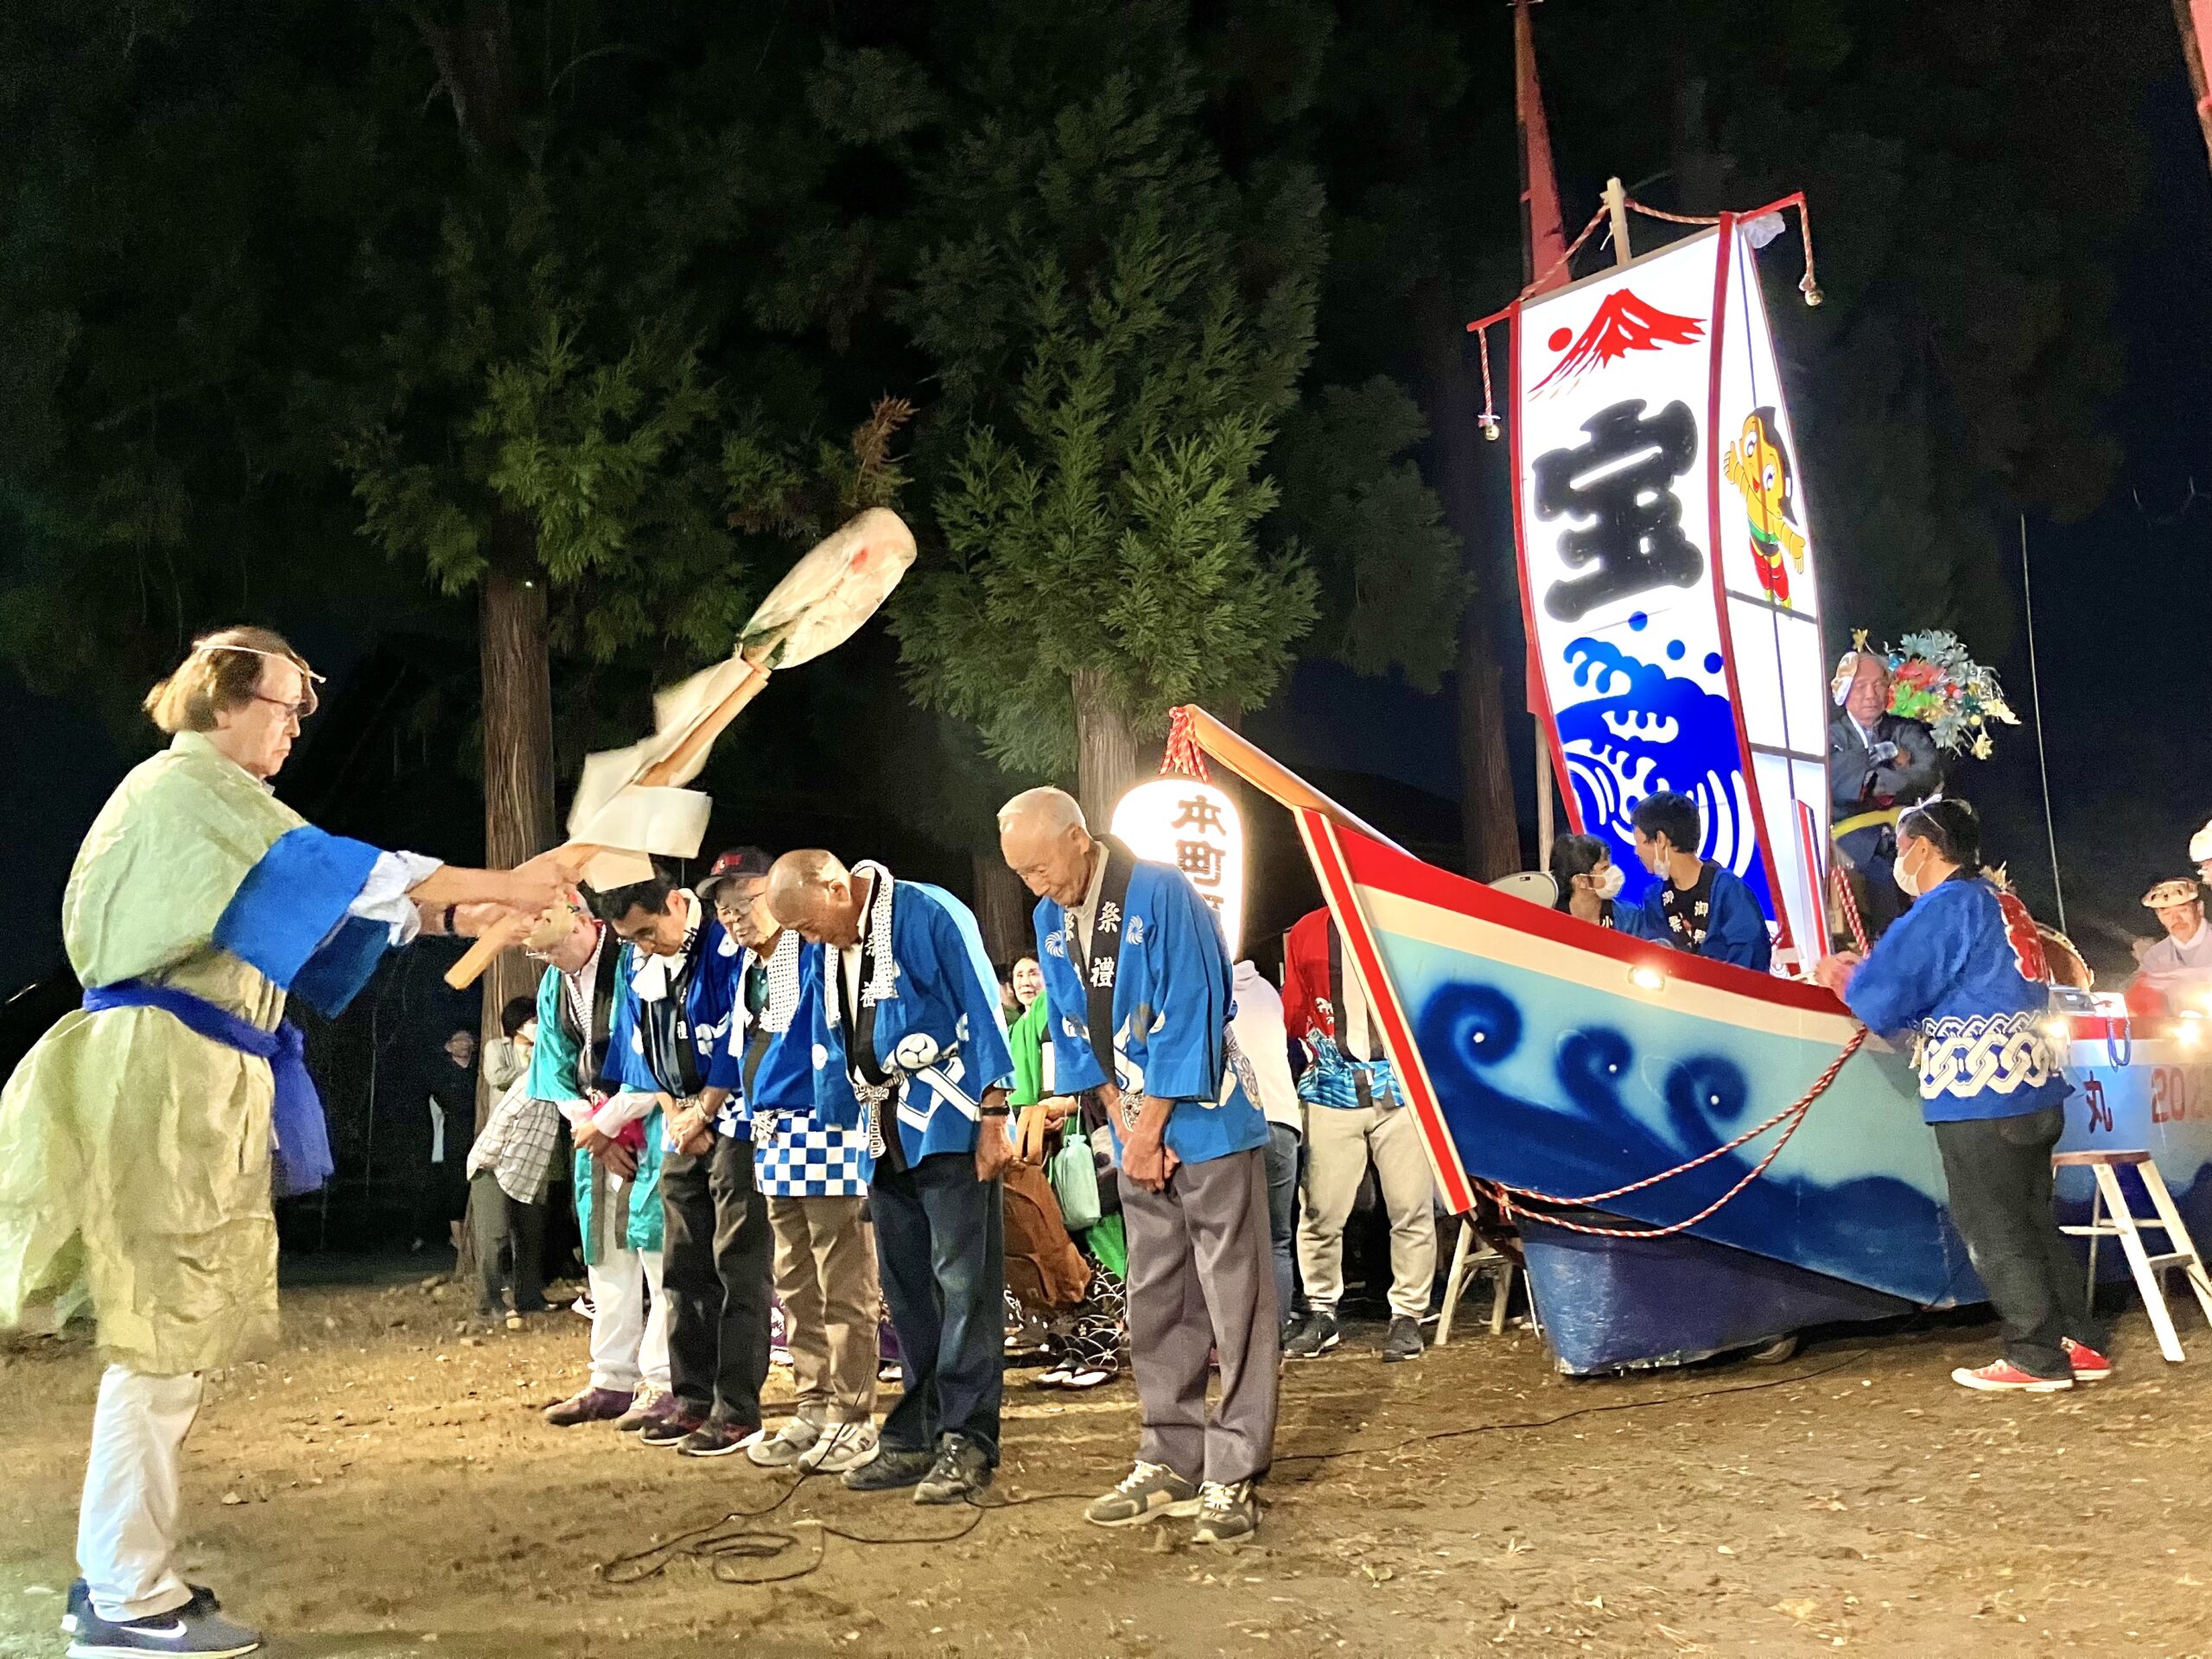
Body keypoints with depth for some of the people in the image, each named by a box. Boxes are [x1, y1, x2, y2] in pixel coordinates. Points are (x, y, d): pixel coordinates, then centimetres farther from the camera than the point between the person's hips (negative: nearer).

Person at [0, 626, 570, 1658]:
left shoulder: (211, 804, 24)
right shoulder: (184, 784, -7)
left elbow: (314, 913, 22)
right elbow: (323, 867, -18)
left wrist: (447, 916, 11)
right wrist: (504, 882, -21)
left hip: (203, 1082, 10)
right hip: (165, 1075, -10)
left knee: (173, 1335, 11)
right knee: (164, 1334, -7)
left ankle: (121, 1571, 18)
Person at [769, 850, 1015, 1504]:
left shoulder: (930, 915, -11)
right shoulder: (823, 951, 12)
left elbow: (982, 1012, -12)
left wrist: (993, 1118, -14)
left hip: (950, 1129, -8)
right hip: (884, 1137, 8)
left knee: (963, 1283, -6)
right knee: (907, 1292, 11)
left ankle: (967, 1441, -2)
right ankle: (916, 1437, 19)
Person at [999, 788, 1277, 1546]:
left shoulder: (1161, 893, -16)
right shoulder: (1050, 920, 5)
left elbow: (1186, 1020, -17)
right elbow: (1073, 1033, 9)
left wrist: (1150, 1129, -13)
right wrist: (1124, 1126, -2)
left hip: (1206, 1124, -7)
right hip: (1139, 1135, 7)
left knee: (1234, 1299, -3)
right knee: (1155, 1303, 11)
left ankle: (1232, 1475, 2)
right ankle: (1171, 1462, 20)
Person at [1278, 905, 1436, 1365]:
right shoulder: (1306, 934, 11)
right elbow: (1292, 1014, 15)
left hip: (1401, 1084, -1)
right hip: (1332, 1087, 1)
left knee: (1411, 1208, 0)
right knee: (1320, 1210, -1)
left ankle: (1407, 1314, 12)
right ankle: (1321, 1312, 14)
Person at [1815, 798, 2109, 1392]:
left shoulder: (1945, 905, -12)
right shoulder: (2003, 903, 16)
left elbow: (1882, 999, -16)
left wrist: (1844, 976, 5)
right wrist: (1867, 969, 19)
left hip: (1979, 1093, -9)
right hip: (2032, 1084, 9)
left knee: (1992, 1230, 0)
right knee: (2032, 1220, 16)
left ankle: (2037, 1356, 5)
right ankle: (2079, 1343, 19)